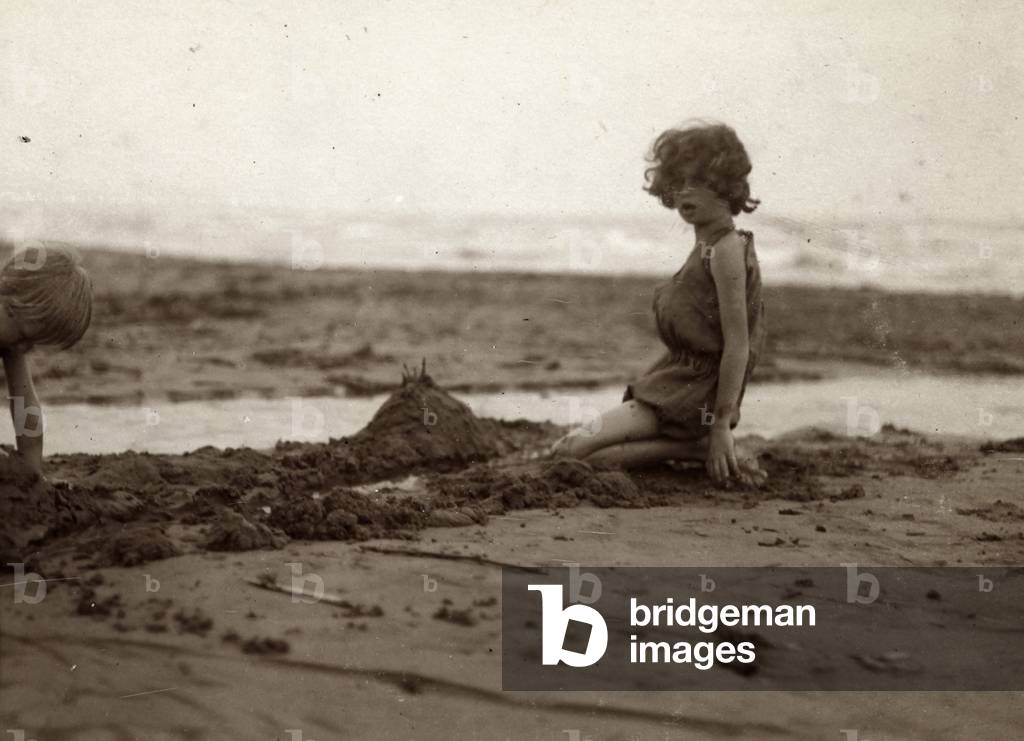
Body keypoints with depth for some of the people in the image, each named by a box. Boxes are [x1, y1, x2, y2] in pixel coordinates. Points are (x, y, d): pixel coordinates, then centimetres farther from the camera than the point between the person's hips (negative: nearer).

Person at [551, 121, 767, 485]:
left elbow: (738, 345, -20)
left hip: (694, 392, -10)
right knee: (567, 446, 13)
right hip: (676, 376, 10)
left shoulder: (726, 248, -15)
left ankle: (699, 448, -11)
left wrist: (722, 426, -22)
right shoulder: (706, 248, 15)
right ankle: (700, 444, 5)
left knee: (571, 451, -17)